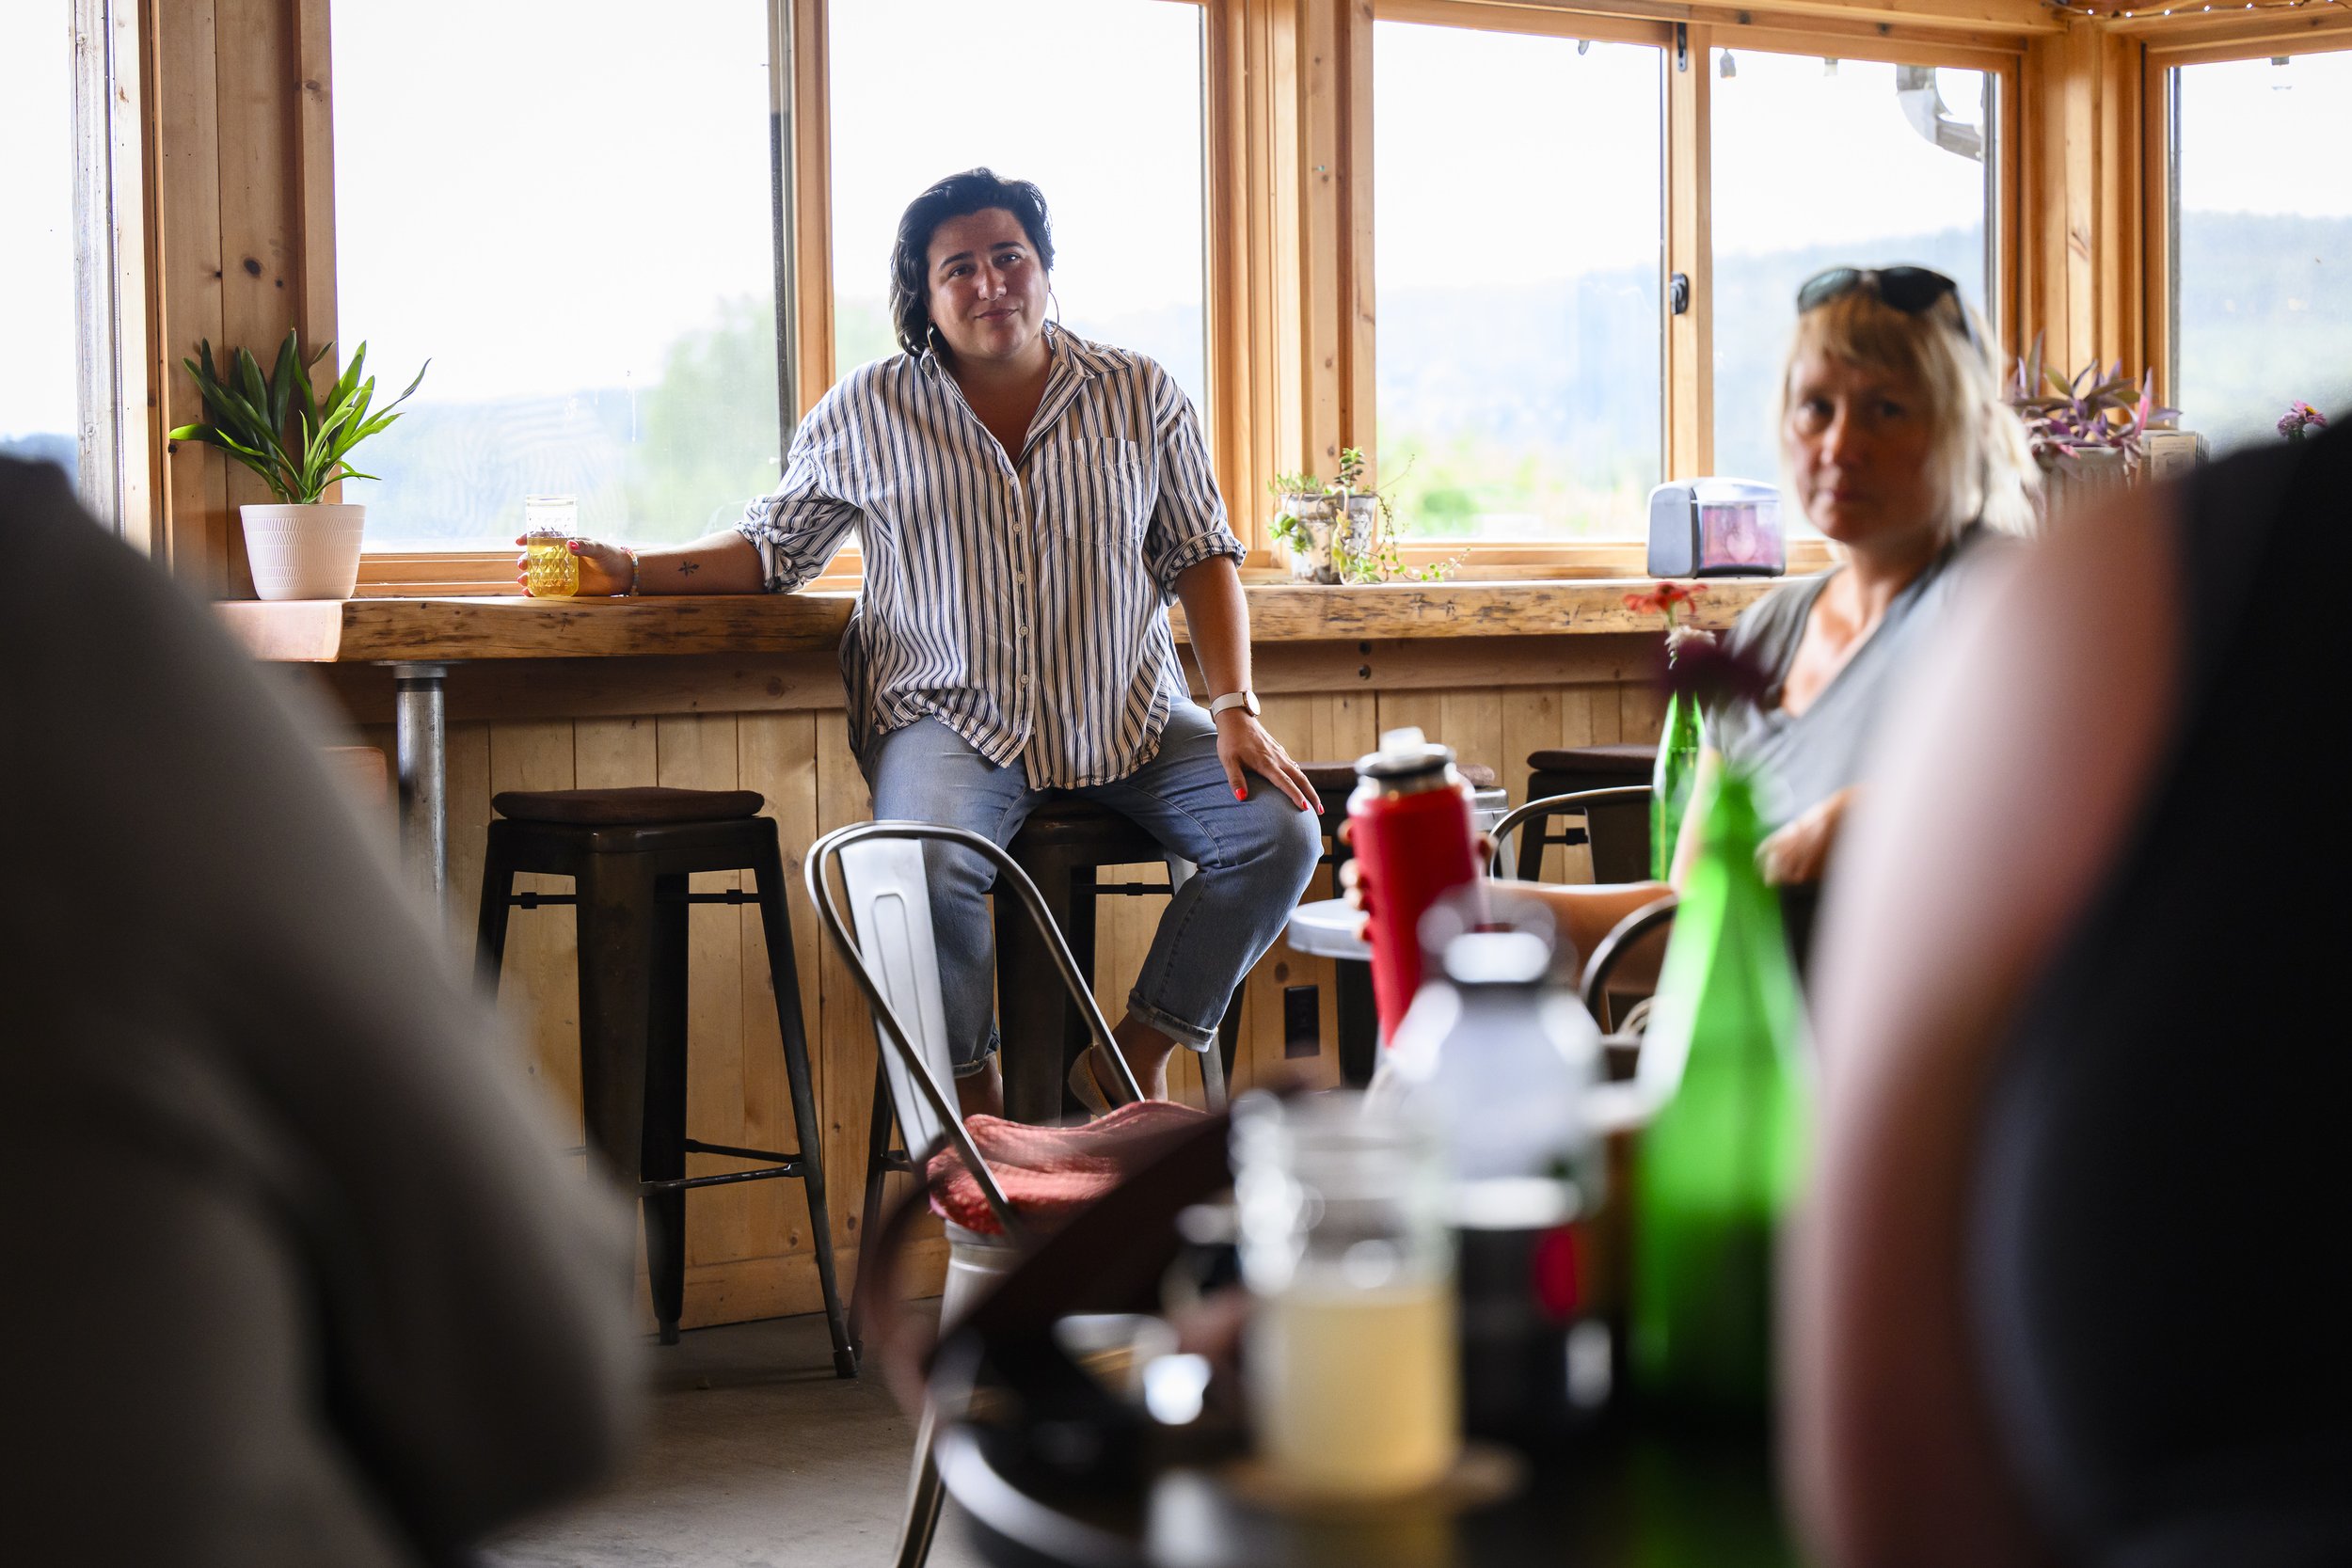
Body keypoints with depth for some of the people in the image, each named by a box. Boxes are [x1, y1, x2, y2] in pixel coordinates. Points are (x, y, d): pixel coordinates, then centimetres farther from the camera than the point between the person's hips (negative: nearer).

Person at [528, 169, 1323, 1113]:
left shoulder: (1141, 397, 6)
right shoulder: (864, 415, 5)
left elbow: (1201, 556, 7)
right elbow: (773, 547, 14)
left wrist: (1236, 709, -5)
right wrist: (627, 572, 2)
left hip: (1132, 725, 3)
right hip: (953, 723, -2)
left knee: (1280, 831, -18)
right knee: (928, 869, -35)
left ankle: (1136, 1060, 0)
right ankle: (973, 1088, -7)